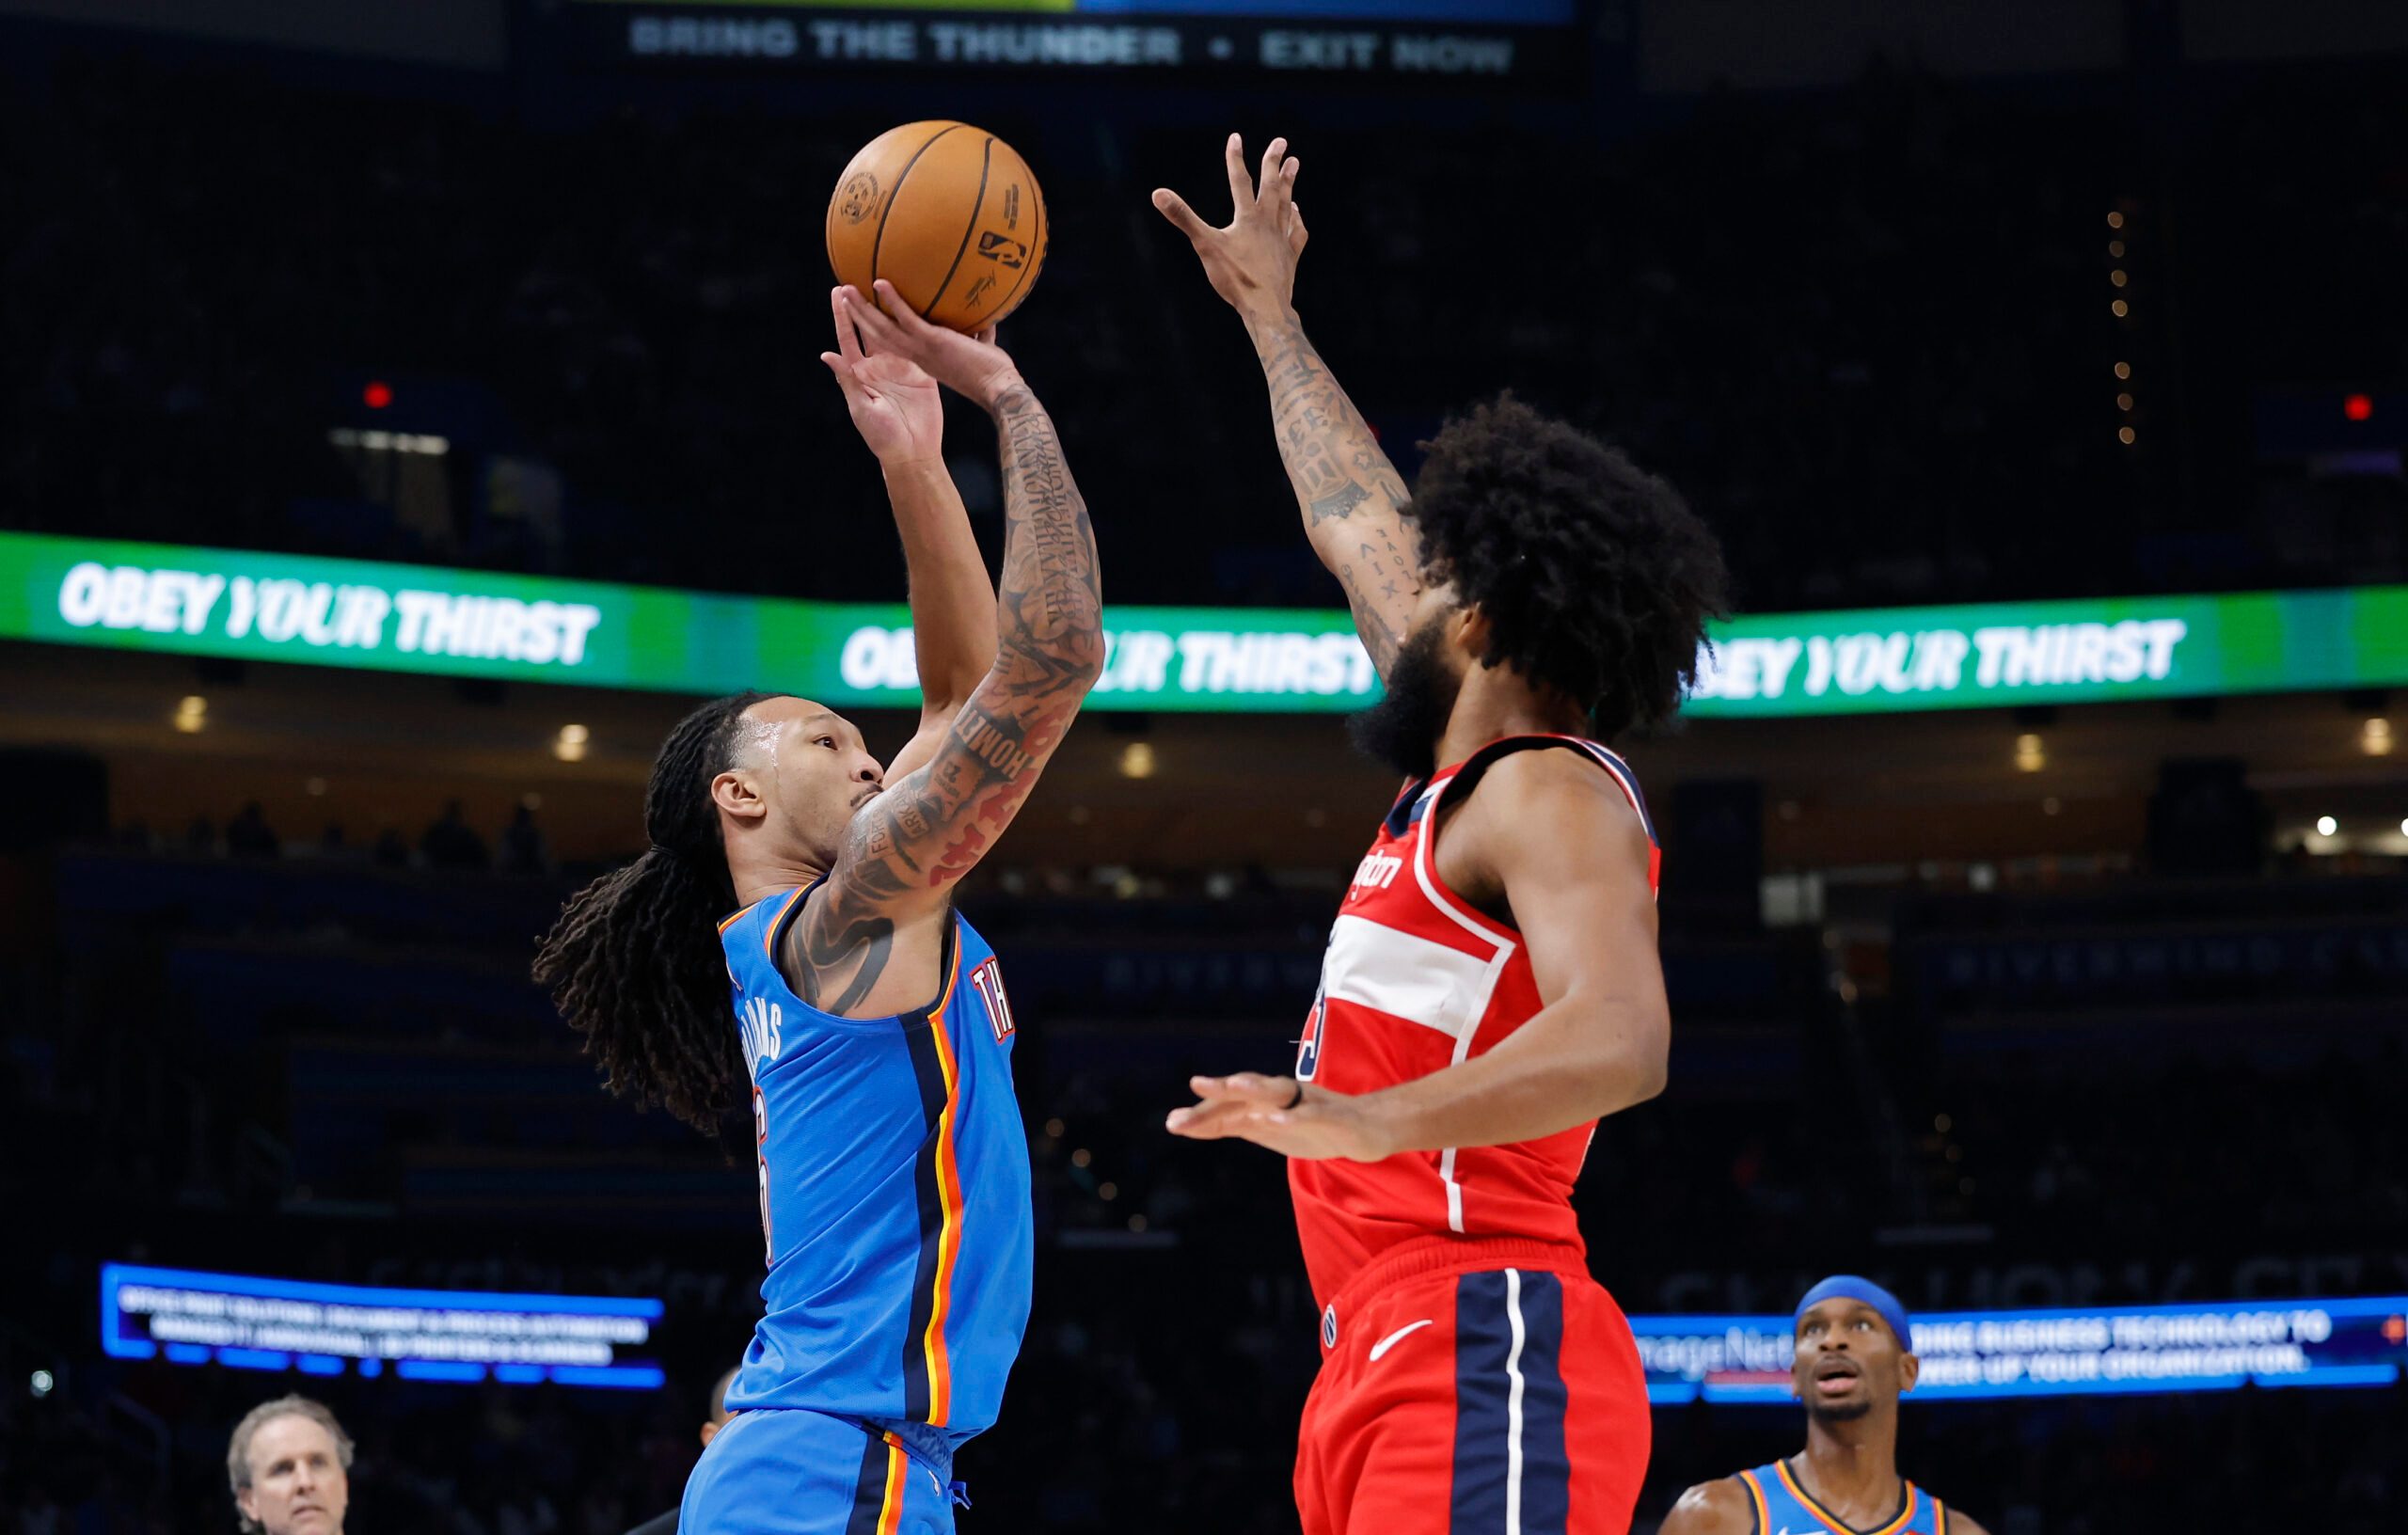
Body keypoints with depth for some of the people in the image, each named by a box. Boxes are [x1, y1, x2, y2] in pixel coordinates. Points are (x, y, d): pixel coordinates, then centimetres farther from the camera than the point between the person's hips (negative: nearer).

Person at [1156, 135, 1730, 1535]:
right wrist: (1271, 317, 48)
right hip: (1394, 1363, 10)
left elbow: (1619, 1041, -26)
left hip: (1481, 1364, -10)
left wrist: (1374, 1121, -40)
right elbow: (1359, 524, 37)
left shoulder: (1553, 794, -7)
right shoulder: (1473, 775, 21)